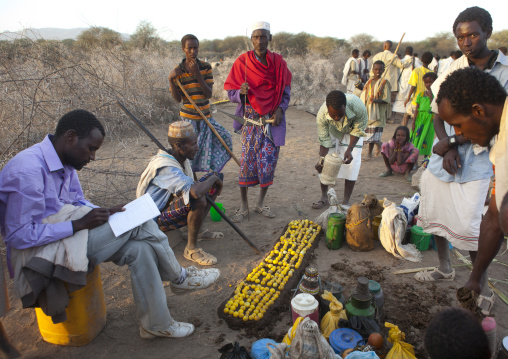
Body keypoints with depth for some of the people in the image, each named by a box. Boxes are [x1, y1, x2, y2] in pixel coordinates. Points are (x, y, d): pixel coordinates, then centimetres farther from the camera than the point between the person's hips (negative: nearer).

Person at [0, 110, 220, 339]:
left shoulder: (65, 163, 5)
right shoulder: (27, 171, -25)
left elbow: (78, 202, 15)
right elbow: (19, 236, -25)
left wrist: (104, 213, -5)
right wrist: (79, 224, -24)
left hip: (65, 235, 9)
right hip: (38, 253, -9)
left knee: (139, 248, -14)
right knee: (138, 223, -18)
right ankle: (178, 277, 2)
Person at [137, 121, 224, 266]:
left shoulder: (182, 159, -1)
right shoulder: (165, 167, -32)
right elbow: (196, 192, -45)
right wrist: (213, 178, -25)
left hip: (173, 203, 10)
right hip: (157, 218, -10)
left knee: (215, 179, 3)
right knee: (198, 201, -37)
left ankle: (198, 231, 7)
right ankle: (191, 248, -17)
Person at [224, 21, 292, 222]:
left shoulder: (278, 62, 4)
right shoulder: (242, 62, -1)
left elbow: (285, 92, 10)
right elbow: (231, 92, -1)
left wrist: (280, 109, -8)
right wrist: (241, 92, -23)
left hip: (272, 119, 2)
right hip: (250, 119, -2)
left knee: (269, 161, 3)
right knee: (247, 160, -2)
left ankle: (260, 203, 20)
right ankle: (244, 207, 12)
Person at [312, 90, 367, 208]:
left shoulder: (358, 107, -41)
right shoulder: (322, 114, -37)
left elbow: (357, 131, -21)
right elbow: (324, 140, -24)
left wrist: (350, 149, -30)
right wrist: (322, 159, -33)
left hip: (351, 130, -1)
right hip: (332, 130, 1)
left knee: (352, 163, -13)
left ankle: (346, 202, -2)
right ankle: (324, 197, 13)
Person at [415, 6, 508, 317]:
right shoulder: (453, 69, 3)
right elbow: (437, 114, 5)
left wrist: (453, 142, -15)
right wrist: (447, 147, -9)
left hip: (478, 160, -4)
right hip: (444, 155, 5)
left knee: (472, 225, -9)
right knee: (435, 213, 13)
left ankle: (479, 286, 16)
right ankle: (445, 268, 36)